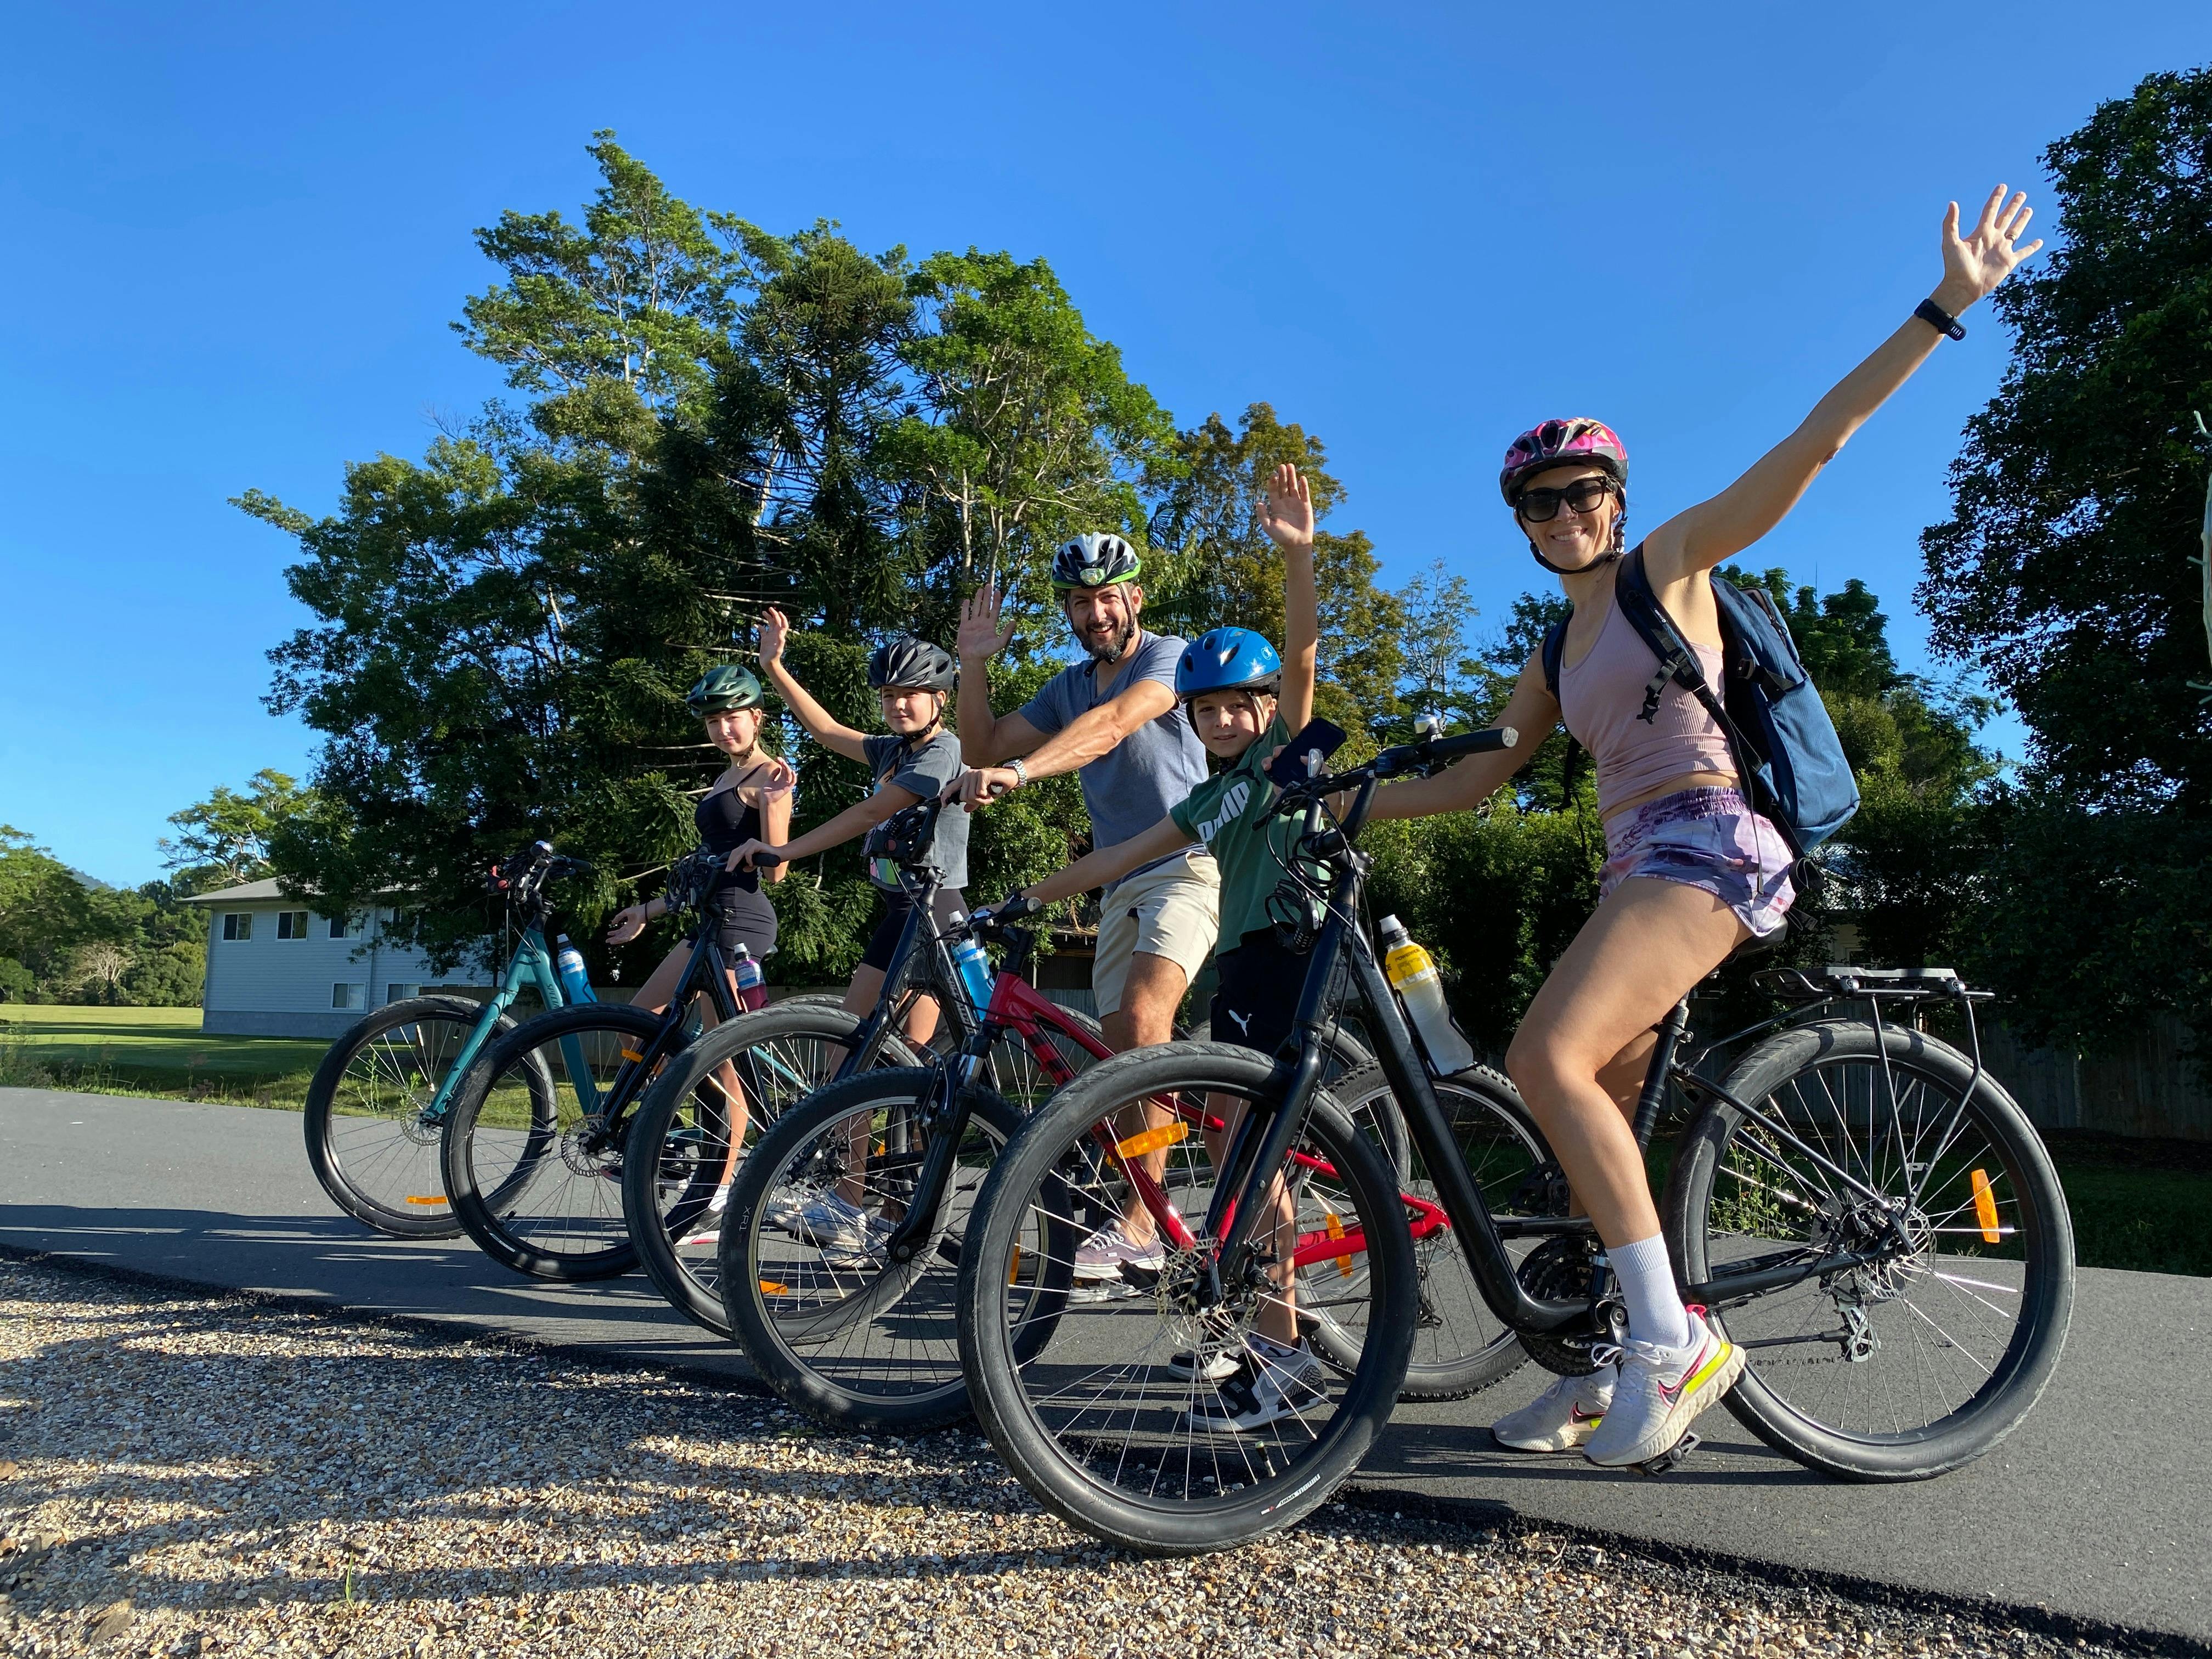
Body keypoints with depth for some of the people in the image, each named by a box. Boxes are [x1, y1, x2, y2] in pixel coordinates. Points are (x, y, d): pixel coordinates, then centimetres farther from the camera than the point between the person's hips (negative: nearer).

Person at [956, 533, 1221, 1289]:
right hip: (1122, 880, 8)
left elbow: (1113, 724, -28)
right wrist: (975, 662, -3)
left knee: (1143, 1016, -26)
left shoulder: (1168, 656, -8)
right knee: (1123, 1046, 5)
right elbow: (982, 747, 10)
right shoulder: (1070, 687, 14)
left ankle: (1138, 1224, -20)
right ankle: (1152, 1217, 16)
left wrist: (1018, 772, -42)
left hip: (1188, 863, -7)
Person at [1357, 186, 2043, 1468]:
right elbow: (1471, 778, 21)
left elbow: (1816, 442, 0)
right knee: (1600, 1109, 5)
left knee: (1549, 1057, -25)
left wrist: (1947, 308, -5)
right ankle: (1615, 1359, 16)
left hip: (1706, 842, -8)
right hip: (1637, 866, 8)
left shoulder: (1671, 563, 6)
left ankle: (1675, 1339, -18)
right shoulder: (1555, 664, 22)